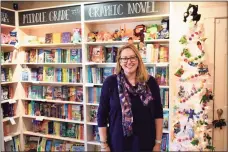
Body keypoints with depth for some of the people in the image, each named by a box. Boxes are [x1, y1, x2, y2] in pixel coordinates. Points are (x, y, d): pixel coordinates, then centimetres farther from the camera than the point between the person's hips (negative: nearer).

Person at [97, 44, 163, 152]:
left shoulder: (150, 82, -2)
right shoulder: (110, 82, -7)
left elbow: (158, 114, 3)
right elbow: (101, 116, -4)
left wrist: (158, 142, 2)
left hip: (146, 142, 2)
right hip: (118, 143, -1)